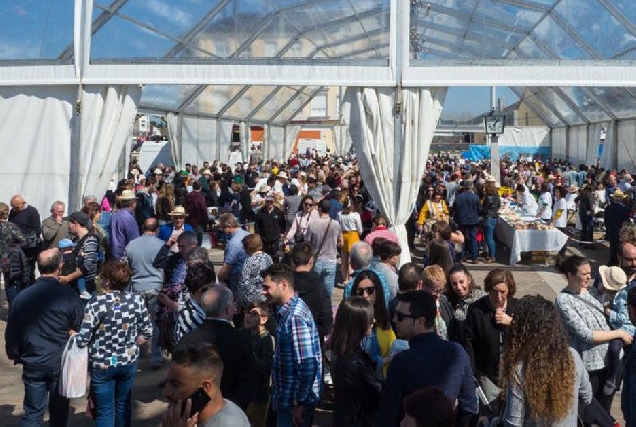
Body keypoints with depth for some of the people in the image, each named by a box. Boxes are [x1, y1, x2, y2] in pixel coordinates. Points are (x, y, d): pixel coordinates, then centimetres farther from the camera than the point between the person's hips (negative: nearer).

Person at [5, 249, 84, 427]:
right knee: (59, 412, 15)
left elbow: (11, 333, 4)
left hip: (32, 365, 2)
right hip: (61, 363, -2)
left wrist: (15, 355, 20)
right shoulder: (69, 296, -15)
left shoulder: (21, 297, -6)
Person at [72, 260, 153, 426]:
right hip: (129, 362, 4)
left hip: (102, 365, -3)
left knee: (104, 410, 11)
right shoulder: (137, 300, -8)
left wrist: (72, 334, 3)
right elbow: (147, 332, 0)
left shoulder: (97, 302, -20)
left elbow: (83, 339, -18)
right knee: (123, 405, 22)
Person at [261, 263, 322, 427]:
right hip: (285, 395, 9)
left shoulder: (295, 316, -24)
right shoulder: (288, 310, 6)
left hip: (294, 399, -9)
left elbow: (308, 365, -27)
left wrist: (299, 403, -21)